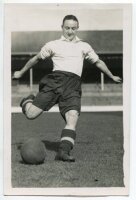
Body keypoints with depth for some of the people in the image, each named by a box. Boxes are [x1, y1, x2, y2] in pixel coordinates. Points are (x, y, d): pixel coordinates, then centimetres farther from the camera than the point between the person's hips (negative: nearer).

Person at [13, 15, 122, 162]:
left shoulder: (84, 46, 24)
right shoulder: (53, 45, 18)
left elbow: (97, 62, 35)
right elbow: (36, 58, 28)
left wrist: (112, 76, 41)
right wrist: (21, 72, 34)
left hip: (73, 86, 1)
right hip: (55, 80, -1)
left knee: (72, 117, -22)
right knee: (31, 114, -10)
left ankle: (64, 151, -25)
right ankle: (27, 101, 24)